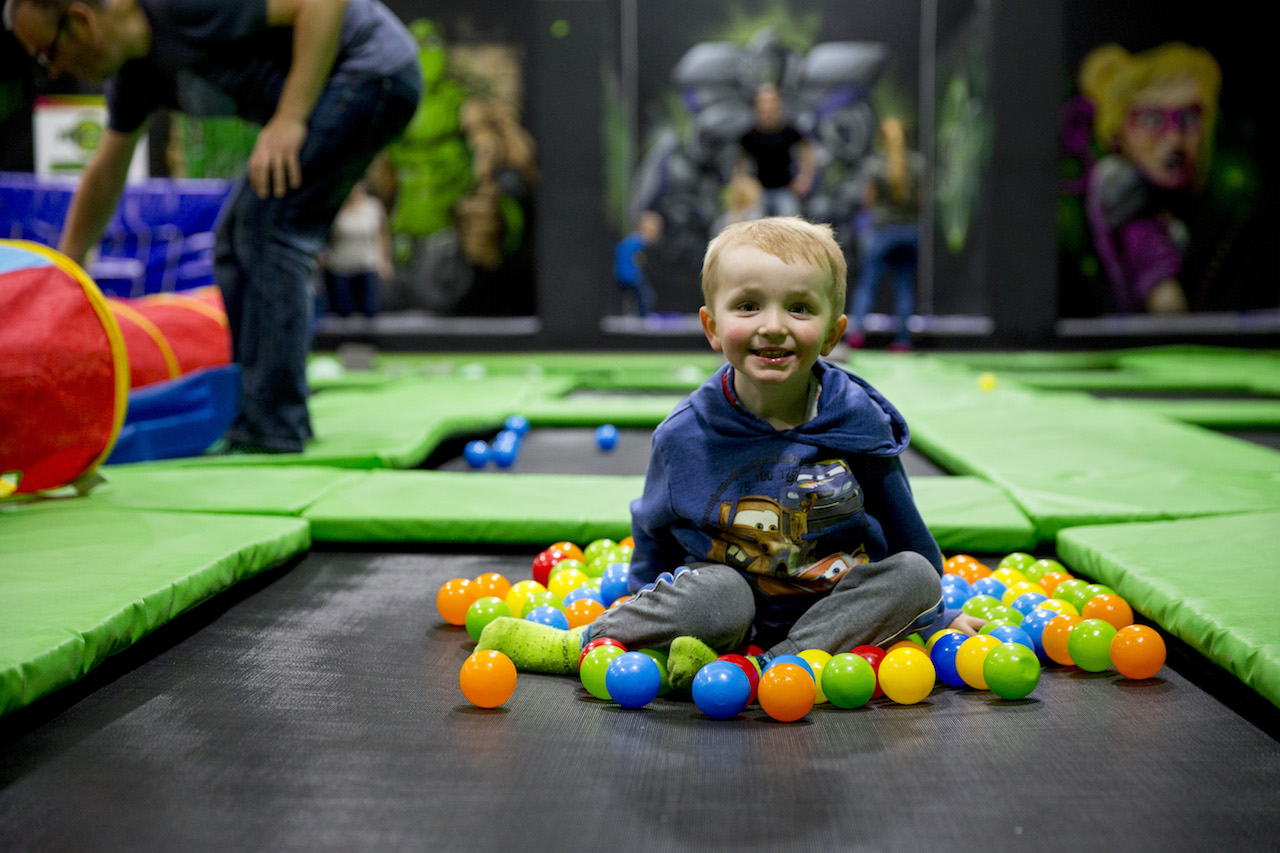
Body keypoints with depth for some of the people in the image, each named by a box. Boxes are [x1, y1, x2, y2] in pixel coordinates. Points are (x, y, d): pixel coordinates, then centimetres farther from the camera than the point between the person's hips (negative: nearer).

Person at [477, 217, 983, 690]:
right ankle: (583, 643, -15)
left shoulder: (859, 422, -8)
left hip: (832, 602, 2)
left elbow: (904, 532, 6)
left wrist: (933, 619, 12)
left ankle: (771, 664, -33)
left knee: (915, 575, -23)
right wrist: (645, 608, 11)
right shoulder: (686, 433, -8)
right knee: (715, 593, -34)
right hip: (737, 600, -2)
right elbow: (653, 532, 10)